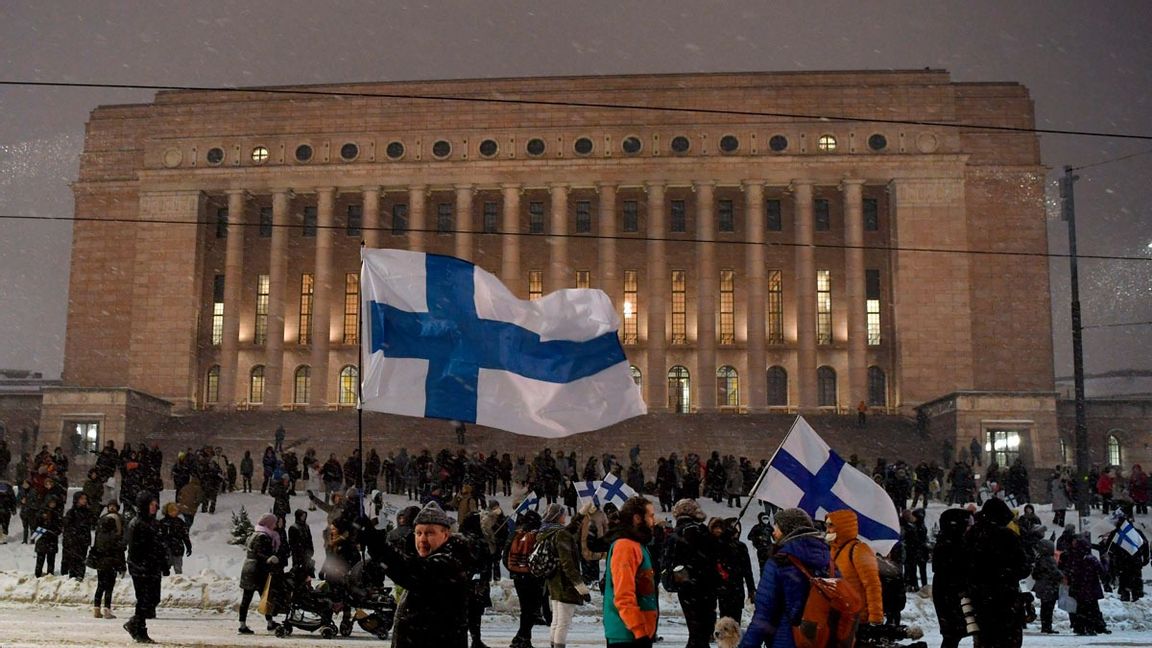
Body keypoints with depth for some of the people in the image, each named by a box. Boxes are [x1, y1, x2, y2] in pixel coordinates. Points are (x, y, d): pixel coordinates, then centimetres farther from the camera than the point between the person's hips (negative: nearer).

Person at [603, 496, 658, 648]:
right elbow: (624, 596, -22)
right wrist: (639, 630, -23)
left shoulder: (637, 545, 18)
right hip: (628, 635, -10)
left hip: (640, 632, 10)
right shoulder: (625, 546, -15)